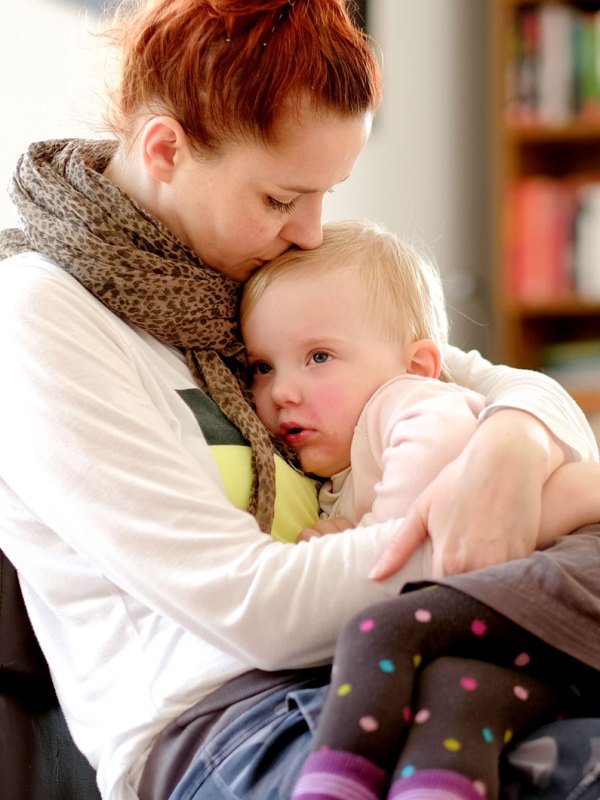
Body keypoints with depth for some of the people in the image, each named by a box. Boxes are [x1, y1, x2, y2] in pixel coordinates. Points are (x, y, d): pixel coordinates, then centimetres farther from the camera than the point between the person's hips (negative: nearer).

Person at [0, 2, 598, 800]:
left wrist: (514, 443, -10)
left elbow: (524, 391, 14)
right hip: (206, 715, -7)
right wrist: (469, 540, -11)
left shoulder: (270, 274, 16)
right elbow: (251, 606, -12)